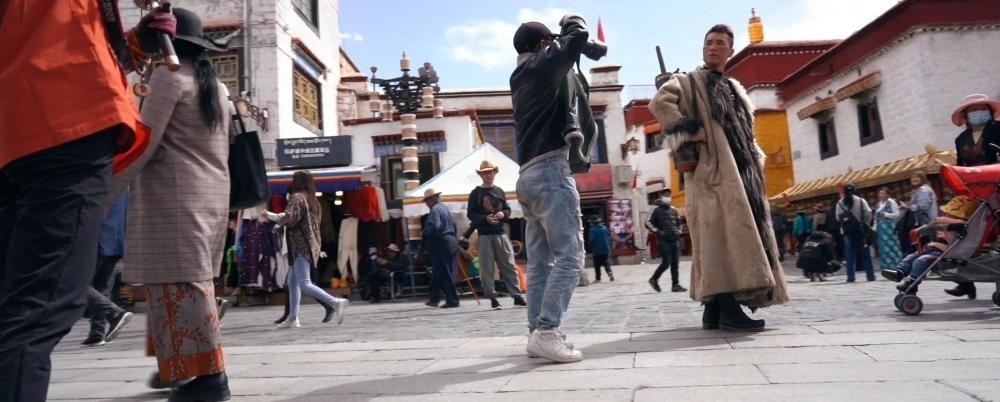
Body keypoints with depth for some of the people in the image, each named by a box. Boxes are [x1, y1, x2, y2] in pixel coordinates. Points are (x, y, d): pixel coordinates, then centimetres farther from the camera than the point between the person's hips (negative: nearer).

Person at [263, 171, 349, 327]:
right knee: (292, 281, 15)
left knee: (304, 284, -12)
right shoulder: (313, 200, 18)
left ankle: (335, 302, -23)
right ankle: (293, 318, 16)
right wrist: (317, 249, 23)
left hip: (301, 246, -9)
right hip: (310, 246, 9)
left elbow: (288, 219, -19)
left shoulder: (297, 197, -8)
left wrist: (269, 215, -4)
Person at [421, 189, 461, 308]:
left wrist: (424, 234, -10)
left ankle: (452, 300, -3)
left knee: (444, 273, -4)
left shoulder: (435, 210, -12)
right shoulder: (445, 208, 16)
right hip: (451, 241, 9)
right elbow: (454, 226, 20)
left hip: (440, 243, -9)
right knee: (438, 272, 15)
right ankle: (434, 298, 21)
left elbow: (434, 226, -25)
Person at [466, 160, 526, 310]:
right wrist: (485, 219, -16)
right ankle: (493, 298, 7)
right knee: (487, 269, -1)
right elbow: (470, 214, -1)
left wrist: (503, 214, -6)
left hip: (501, 233, 2)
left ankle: (516, 295, 5)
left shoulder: (499, 191, 12)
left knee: (509, 266, 1)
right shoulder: (475, 193, 3)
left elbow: (508, 209, 17)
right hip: (484, 235, -2)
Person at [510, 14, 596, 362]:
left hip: (528, 176, 9)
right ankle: (546, 332, -18)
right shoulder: (544, 65, 0)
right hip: (551, 170, -9)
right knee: (569, 256, -11)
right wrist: (571, 21, 21)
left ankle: (537, 333, 5)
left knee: (539, 262, 6)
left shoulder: (521, 80, 24)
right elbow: (578, 37, 2)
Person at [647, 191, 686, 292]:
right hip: (664, 240, -6)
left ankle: (675, 285, 9)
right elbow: (649, 223, -3)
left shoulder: (674, 210, 14)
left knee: (675, 263, 4)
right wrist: (658, 232, -11)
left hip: (674, 240, 6)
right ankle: (654, 279, 10)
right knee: (666, 263, -10)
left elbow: (678, 223, 27)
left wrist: (678, 231, 12)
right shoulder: (657, 210, -2)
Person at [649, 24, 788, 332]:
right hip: (711, 169, -8)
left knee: (740, 232, 2)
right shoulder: (687, 82, 7)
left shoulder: (735, 89, 28)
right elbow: (659, 102, -12)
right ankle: (727, 308, -19)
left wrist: (756, 159, 16)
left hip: (741, 170, 8)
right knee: (722, 233, -17)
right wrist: (690, 130, -17)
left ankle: (715, 308, 5)